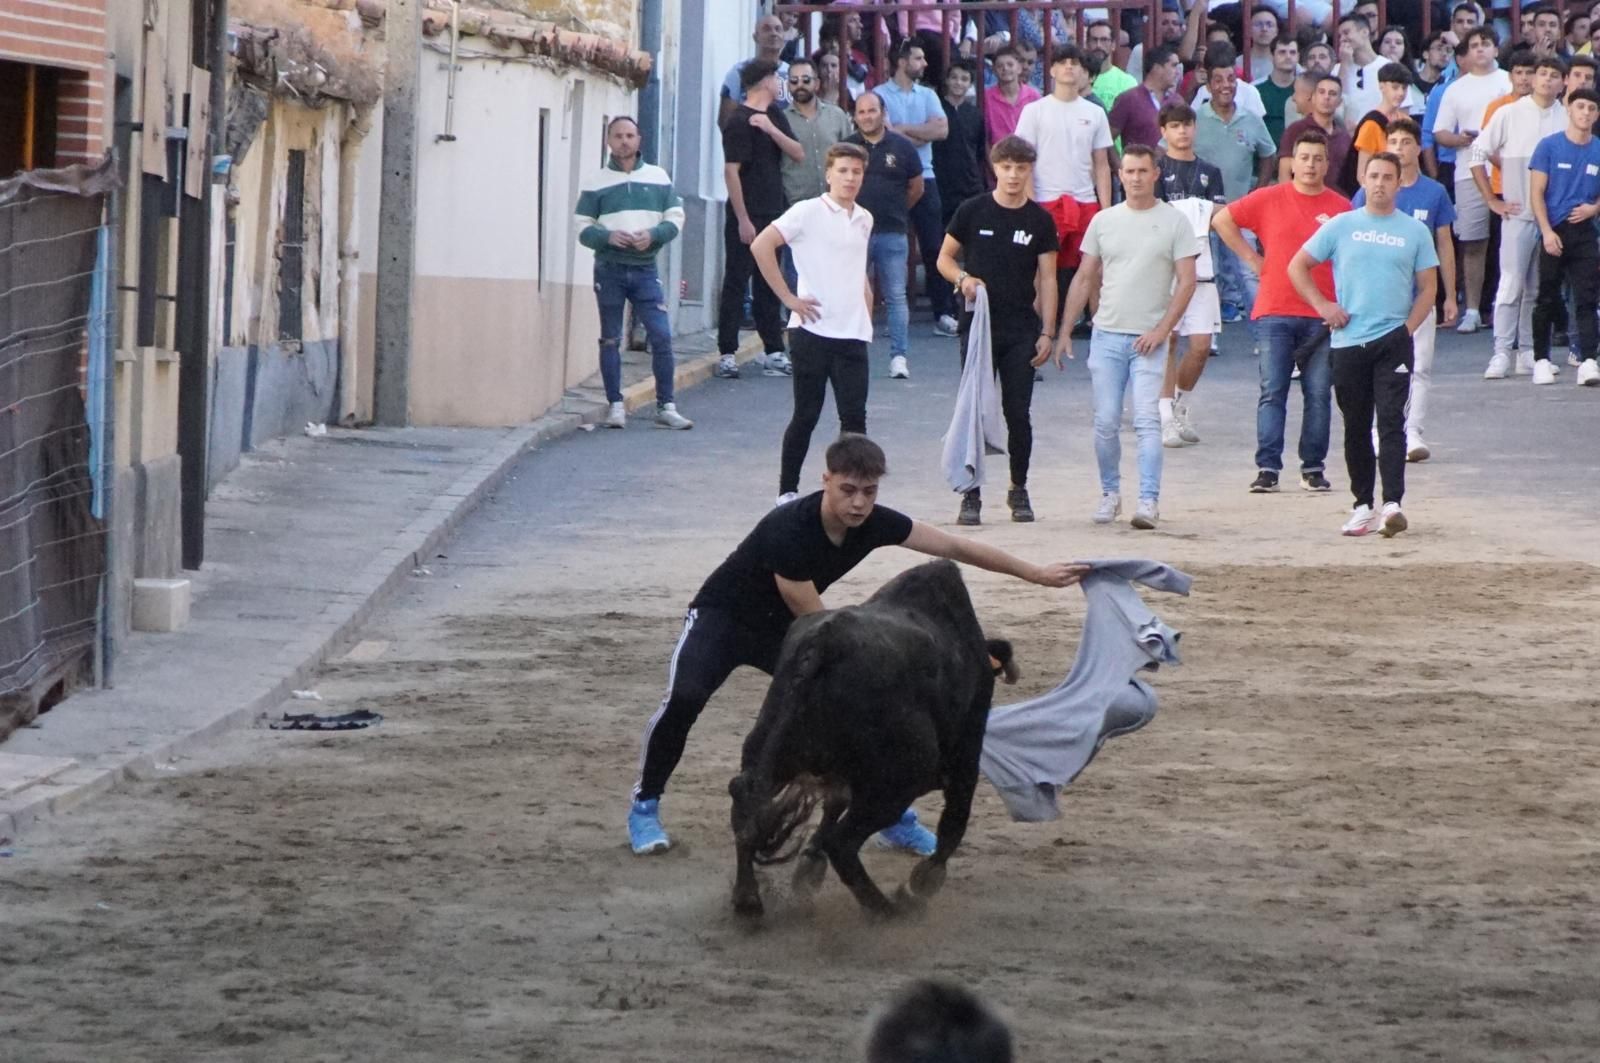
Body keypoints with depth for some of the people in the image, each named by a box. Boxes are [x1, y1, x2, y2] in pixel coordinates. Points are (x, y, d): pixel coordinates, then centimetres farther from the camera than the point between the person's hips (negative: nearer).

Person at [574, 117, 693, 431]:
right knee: (610, 340, 3)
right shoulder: (595, 182, 4)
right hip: (609, 269, -1)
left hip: (645, 268, 1)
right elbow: (583, 228, 2)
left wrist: (652, 235, -12)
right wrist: (608, 236, -17)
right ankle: (615, 406, 8)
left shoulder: (658, 177, 9)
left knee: (662, 336, -7)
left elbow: (675, 218, 7)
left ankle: (666, 406, -1)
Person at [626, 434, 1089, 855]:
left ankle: (894, 817, 9)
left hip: (778, 628, 6)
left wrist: (1037, 574, -3)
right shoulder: (788, 531, -36)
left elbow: (956, 548, -6)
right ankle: (645, 807, -11)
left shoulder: (874, 523, -17)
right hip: (722, 617, -6)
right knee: (685, 698, -30)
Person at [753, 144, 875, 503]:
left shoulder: (864, 220, 13)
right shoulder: (809, 212, -6)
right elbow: (761, 246, -12)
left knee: (854, 416, -1)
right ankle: (788, 490, 14)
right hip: (812, 331, -5)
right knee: (806, 416, 2)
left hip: (853, 335, 5)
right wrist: (788, 298, -12)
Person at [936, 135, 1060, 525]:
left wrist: (1047, 332, -1)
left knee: (1018, 412, 3)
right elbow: (944, 258, 9)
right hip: (978, 326, -1)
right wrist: (962, 278, -13)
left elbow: (1047, 280, 5)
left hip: (1021, 331, 1)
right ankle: (971, 494, 5)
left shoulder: (1040, 220, 3)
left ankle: (1019, 490, 17)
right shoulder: (972, 211, 0)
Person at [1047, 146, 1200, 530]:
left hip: (1150, 339, -3)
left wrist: (1161, 330, -12)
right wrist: (1064, 332, 8)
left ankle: (1149, 500, -13)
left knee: (1147, 420, -11)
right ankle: (1110, 493, 17)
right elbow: (1084, 279, 13)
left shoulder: (1174, 222, 0)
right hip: (1106, 335, 3)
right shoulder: (1104, 221, 10)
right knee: (1106, 422, 3)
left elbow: (1186, 282, -3)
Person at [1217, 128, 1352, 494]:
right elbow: (1222, 220, 13)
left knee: (1319, 395, 3)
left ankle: (1314, 468, 11)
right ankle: (1267, 468, -4)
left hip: (1322, 315, 1)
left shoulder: (1340, 208, 5)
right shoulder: (1269, 200, 4)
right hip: (1276, 313, -1)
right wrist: (1251, 258, 6)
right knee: (1272, 392, -3)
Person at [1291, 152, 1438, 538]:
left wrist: (1408, 328, -5)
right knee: (1356, 428, 7)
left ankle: (1392, 504, -20)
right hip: (1348, 342, 2)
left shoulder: (1415, 231, 6)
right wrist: (1323, 306, 0)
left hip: (1393, 342, -2)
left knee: (1391, 422, -12)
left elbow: (1427, 288, 8)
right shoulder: (1341, 226, 7)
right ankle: (1363, 506, 15)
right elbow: (1297, 266, 11)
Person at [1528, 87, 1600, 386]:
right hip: (1554, 232, -2)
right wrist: (1547, 232, -12)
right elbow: (1536, 193, -3)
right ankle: (1541, 360, 14)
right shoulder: (1549, 146, -1)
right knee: (1547, 298, 4)